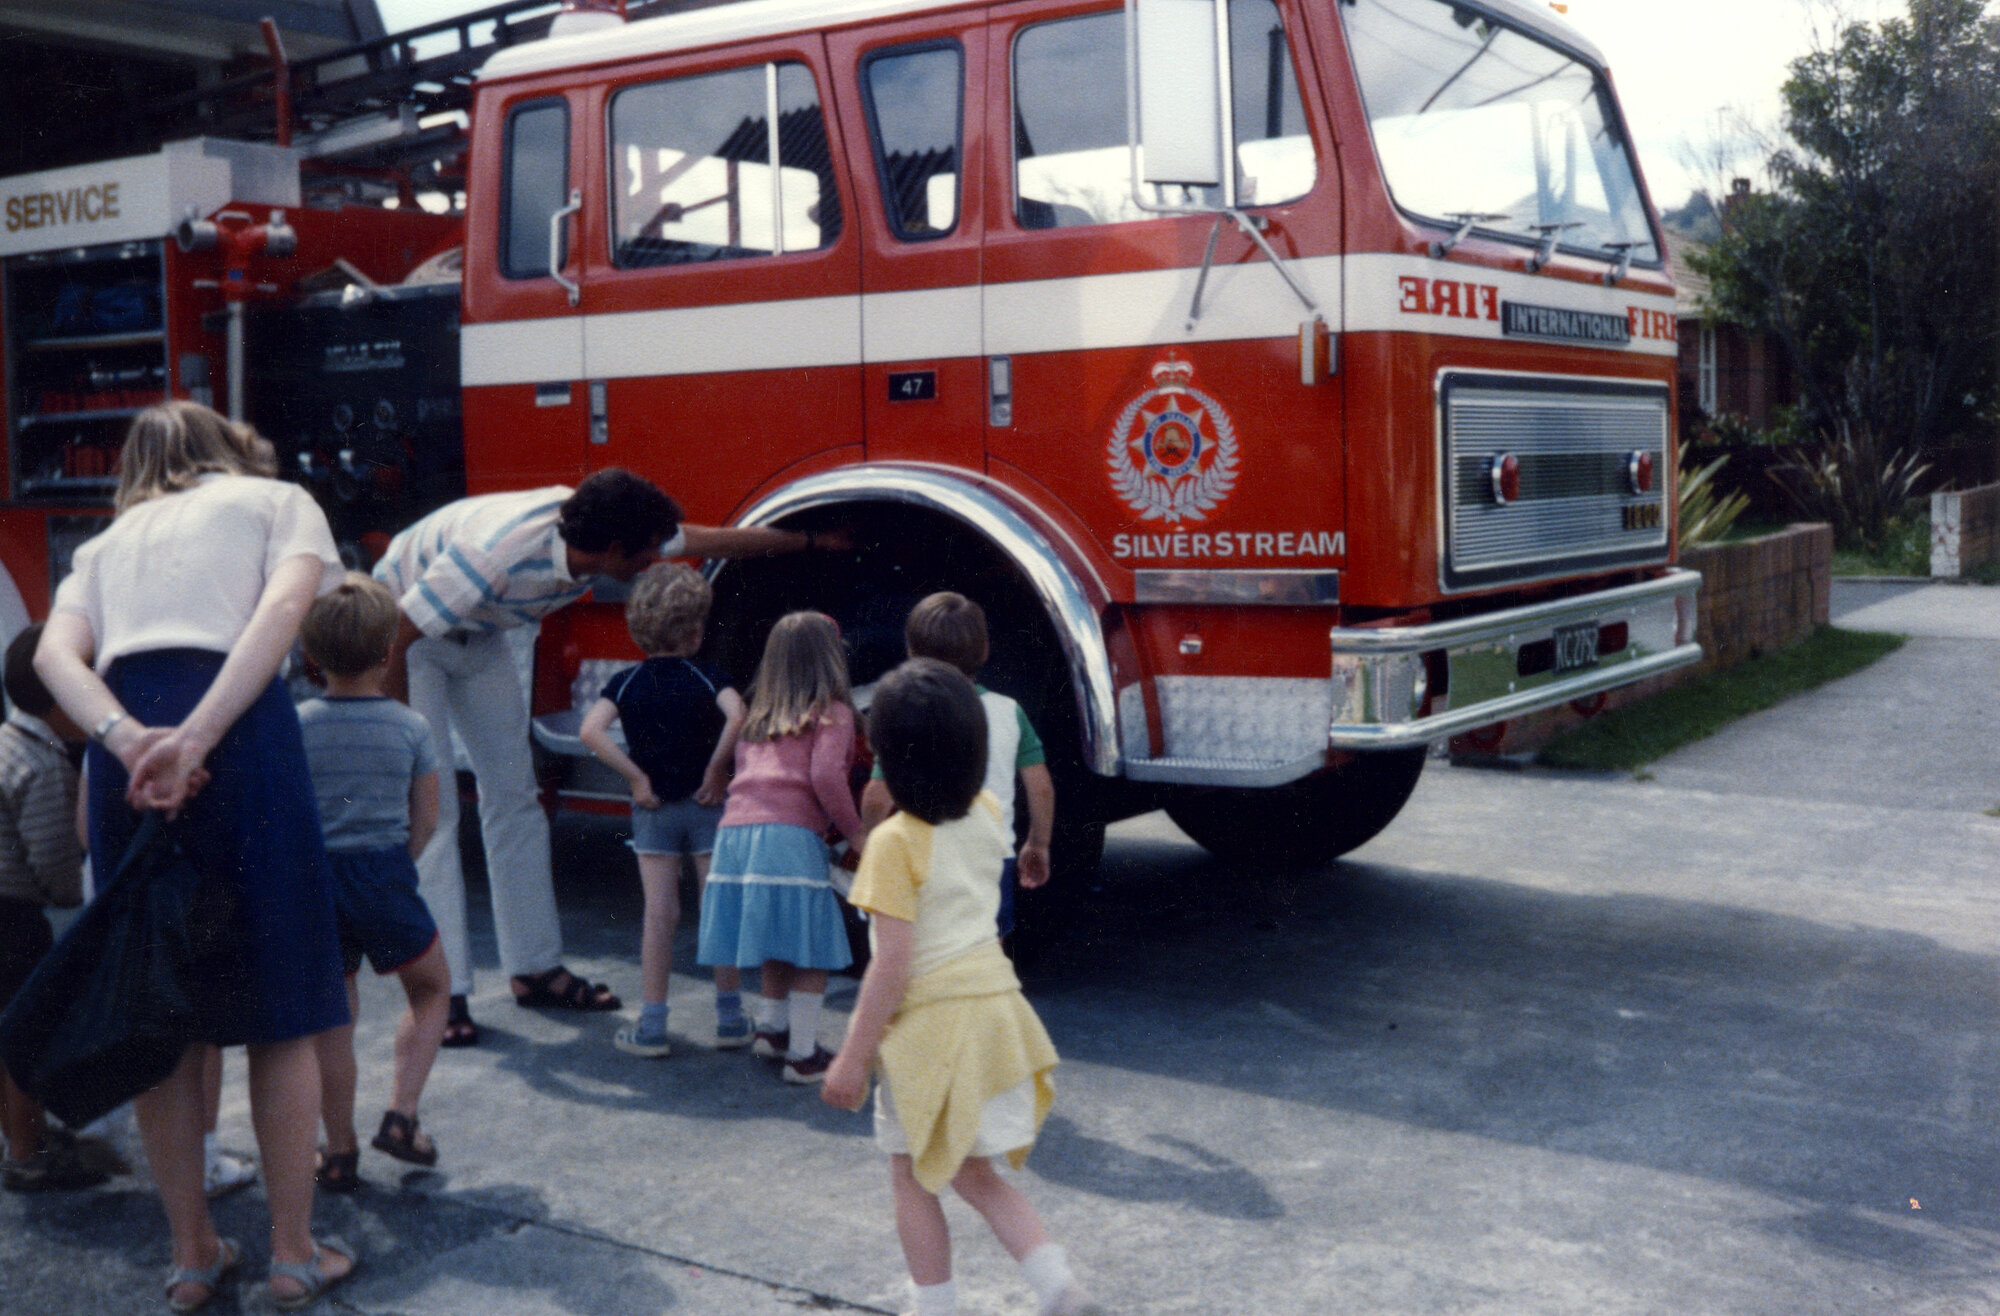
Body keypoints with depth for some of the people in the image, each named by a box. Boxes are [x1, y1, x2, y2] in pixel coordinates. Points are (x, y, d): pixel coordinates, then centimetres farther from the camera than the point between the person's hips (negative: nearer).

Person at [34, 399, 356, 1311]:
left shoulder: (107, 542, 28)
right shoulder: (277, 501, 18)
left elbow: (55, 656, 7)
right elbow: (284, 607, -5)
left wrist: (129, 741, -9)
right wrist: (197, 739, -14)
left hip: (128, 750, 4)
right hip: (243, 734, -4)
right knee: (281, 1011, 6)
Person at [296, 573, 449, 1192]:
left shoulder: (295, 724, -4)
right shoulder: (410, 727, -4)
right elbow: (425, 821, 1)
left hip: (315, 879, 1)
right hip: (385, 875, -1)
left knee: (334, 1019, 11)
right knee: (432, 988, 20)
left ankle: (340, 1153, 16)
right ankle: (400, 1116, 8)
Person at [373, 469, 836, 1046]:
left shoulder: (600, 533, -17)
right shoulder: (496, 551, -40)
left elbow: (706, 539, -2)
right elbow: (398, 632, -32)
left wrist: (811, 540, 6)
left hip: (477, 633, 8)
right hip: (403, 629, -7)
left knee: (512, 793, 6)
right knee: (428, 803, -13)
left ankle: (534, 967, 14)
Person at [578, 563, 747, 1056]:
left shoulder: (625, 682, 0)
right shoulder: (708, 678, -6)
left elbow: (591, 730, -14)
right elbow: (737, 716, -25)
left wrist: (636, 778, -9)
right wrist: (716, 772, -15)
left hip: (653, 809, 2)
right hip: (706, 806, -2)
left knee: (659, 914, 5)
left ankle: (651, 1025, 8)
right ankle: (730, 1018, 15)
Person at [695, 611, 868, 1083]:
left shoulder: (757, 716, 25)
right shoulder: (832, 713, 5)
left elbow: (740, 769, 20)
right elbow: (826, 777, -8)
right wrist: (856, 833, 2)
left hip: (734, 831, 7)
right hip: (791, 834, -7)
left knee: (779, 947, 22)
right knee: (812, 951, 3)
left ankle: (770, 1028, 28)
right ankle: (803, 1055, 5)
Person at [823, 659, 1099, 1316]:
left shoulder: (894, 843, -18)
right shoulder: (988, 817, 1)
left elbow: (892, 965, -20)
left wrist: (852, 1057, -13)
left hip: (928, 1023, -6)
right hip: (994, 1001, 6)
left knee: (912, 1178, 13)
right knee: (974, 1174, 17)